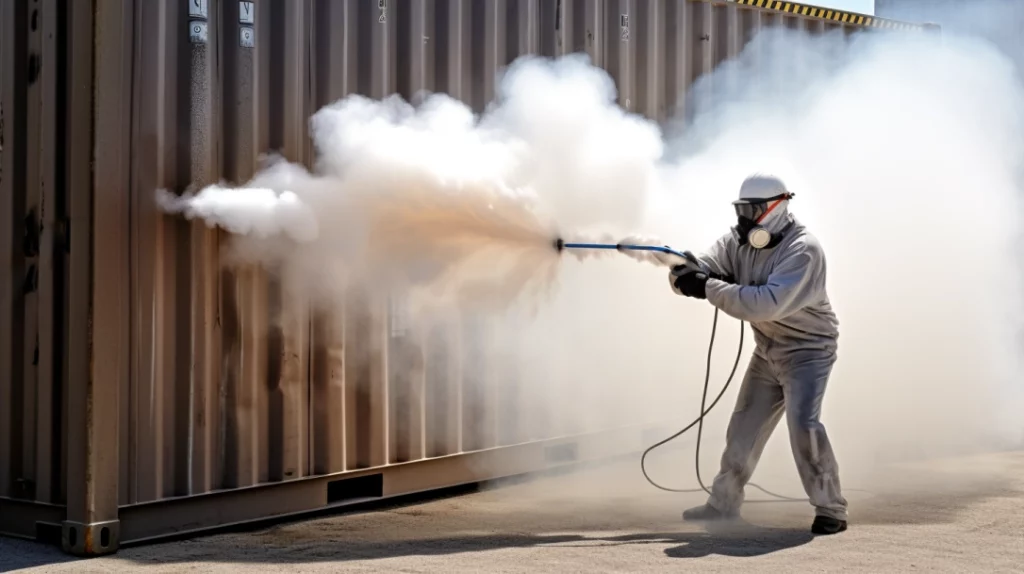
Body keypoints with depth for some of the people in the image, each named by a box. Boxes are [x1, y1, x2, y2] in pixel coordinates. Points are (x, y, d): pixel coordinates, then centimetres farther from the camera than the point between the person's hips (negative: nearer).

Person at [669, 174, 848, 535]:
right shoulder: (738, 242, -4)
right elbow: (702, 271, -12)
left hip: (808, 349, -7)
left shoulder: (803, 250, -26)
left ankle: (831, 509, -8)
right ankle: (723, 503, 25)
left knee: (803, 423, -21)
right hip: (767, 351, 7)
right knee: (744, 426, 12)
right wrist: (684, 273, -36)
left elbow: (767, 303, -36)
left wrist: (709, 289, -37)